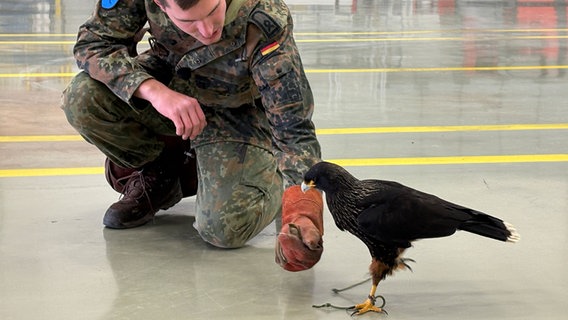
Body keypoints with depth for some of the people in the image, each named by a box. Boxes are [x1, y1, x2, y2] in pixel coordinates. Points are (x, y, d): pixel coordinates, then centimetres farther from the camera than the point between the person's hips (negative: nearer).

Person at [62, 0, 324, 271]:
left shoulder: (267, 25, -36)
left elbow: (295, 129, -34)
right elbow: (91, 43, -20)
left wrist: (302, 209, -49)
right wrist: (154, 90, -37)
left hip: (237, 114, -3)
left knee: (226, 229, -24)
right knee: (82, 99, -24)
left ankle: (271, 179, 12)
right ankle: (158, 172, 4)